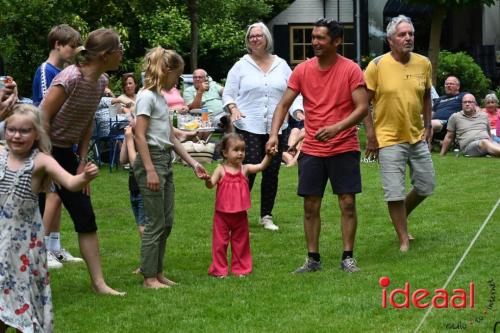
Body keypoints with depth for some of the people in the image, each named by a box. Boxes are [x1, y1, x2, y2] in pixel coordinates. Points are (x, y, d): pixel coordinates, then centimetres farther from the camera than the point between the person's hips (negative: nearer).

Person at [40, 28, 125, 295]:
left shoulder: (100, 82, 2)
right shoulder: (70, 78, -23)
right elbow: (43, 119, -21)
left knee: (85, 216, 5)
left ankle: (98, 282, 9)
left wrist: (82, 162, 4)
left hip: (64, 152, 8)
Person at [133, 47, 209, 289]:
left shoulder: (160, 97, 16)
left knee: (166, 222, 11)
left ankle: (157, 272, 18)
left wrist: (193, 164, 16)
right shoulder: (147, 96, -11)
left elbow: (171, 137, 19)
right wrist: (150, 170, -23)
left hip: (165, 160, 9)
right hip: (151, 159, -9)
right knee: (156, 222, -5)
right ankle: (149, 277, 1)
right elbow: (139, 135, -17)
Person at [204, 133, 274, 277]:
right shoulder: (221, 170, -7)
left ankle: (240, 268, 21)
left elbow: (261, 166, -10)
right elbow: (211, 184, -16)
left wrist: (268, 155, -26)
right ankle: (219, 270, 12)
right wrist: (207, 180, -38)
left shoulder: (245, 168, 0)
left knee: (241, 243, 11)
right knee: (220, 242, 3)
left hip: (240, 215, 3)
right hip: (222, 214, -3)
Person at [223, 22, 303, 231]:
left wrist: (299, 111, -3)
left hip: (276, 128, 3)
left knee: (272, 173, 6)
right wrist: (233, 109, -14)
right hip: (248, 128, -3)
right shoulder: (241, 66, 5)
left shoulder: (281, 65, 12)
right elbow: (228, 94, 5)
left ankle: (266, 216, 18)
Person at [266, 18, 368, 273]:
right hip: (311, 149, 3)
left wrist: (337, 127, -27)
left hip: (344, 148, -3)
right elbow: (283, 105, 2)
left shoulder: (351, 70, -7)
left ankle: (348, 258, 9)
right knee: (310, 206, 5)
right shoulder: (302, 70, 2)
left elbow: (362, 107, -12)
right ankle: (313, 259, 15)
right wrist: (274, 134, -14)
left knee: (348, 204, -1)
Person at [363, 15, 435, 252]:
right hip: (389, 140, -5)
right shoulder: (377, 66, -12)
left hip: (417, 138, 5)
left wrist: (428, 126, 12)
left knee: (426, 187, 14)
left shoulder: (424, 64, 2)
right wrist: (371, 136, -11)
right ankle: (404, 240, 8)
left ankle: (401, 217, 39)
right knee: (395, 193, -5)